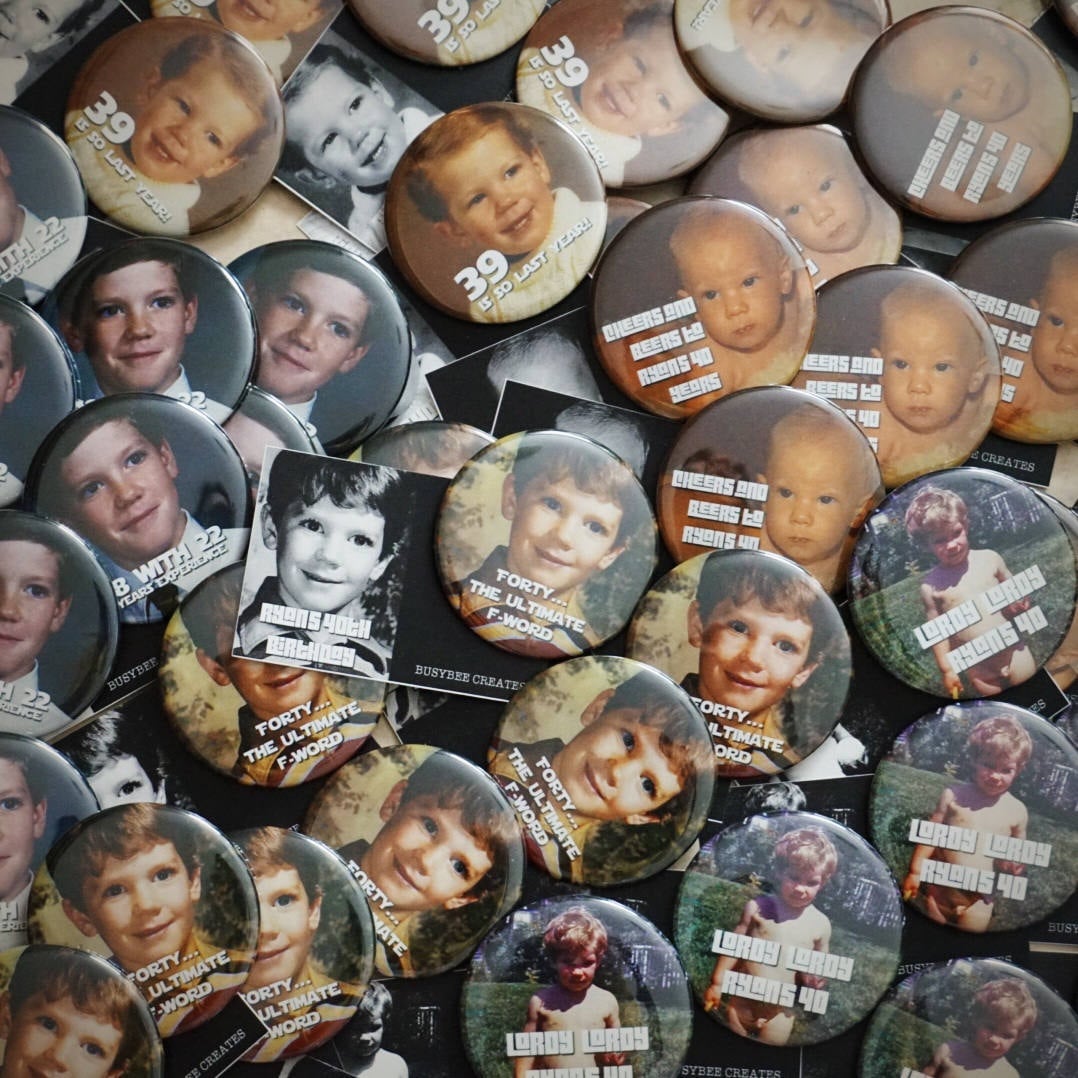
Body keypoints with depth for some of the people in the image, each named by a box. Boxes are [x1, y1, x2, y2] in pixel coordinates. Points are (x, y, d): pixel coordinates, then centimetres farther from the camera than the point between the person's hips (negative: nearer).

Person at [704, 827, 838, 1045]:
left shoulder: (820, 924, -6)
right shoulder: (758, 907, -8)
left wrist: (815, 978, -15)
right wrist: (717, 983, 1)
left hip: (780, 1011, 0)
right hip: (741, 1001, 0)